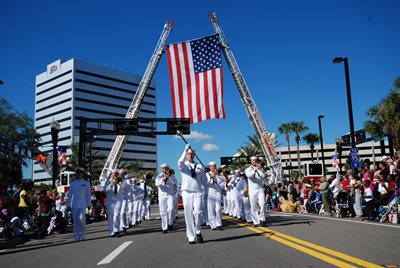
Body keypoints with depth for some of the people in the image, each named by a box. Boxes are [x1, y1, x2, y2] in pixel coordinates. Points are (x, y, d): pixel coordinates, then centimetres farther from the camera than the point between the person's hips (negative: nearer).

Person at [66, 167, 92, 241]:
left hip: (83, 204, -2)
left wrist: (89, 203, 2)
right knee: (75, 221, 4)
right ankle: (76, 236, 14)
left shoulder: (86, 183, 4)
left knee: (81, 218, -16)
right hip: (74, 204, 2)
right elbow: (69, 194, 10)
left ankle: (83, 234, 4)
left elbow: (88, 194, 7)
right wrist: (68, 204, 6)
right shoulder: (73, 183, 8)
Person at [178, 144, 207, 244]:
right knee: (188, 215, -1)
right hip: (186, 193, 0)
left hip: (197, 192, 1)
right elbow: (180, 162, -20)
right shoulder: (184, 165, 5)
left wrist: (202, 188, 0)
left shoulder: (199, 166, 11)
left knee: (197, 212, -16)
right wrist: (185, 150, -25)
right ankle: (191, 237, 8)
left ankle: (198, 232, 9)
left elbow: (204, 179, 17)